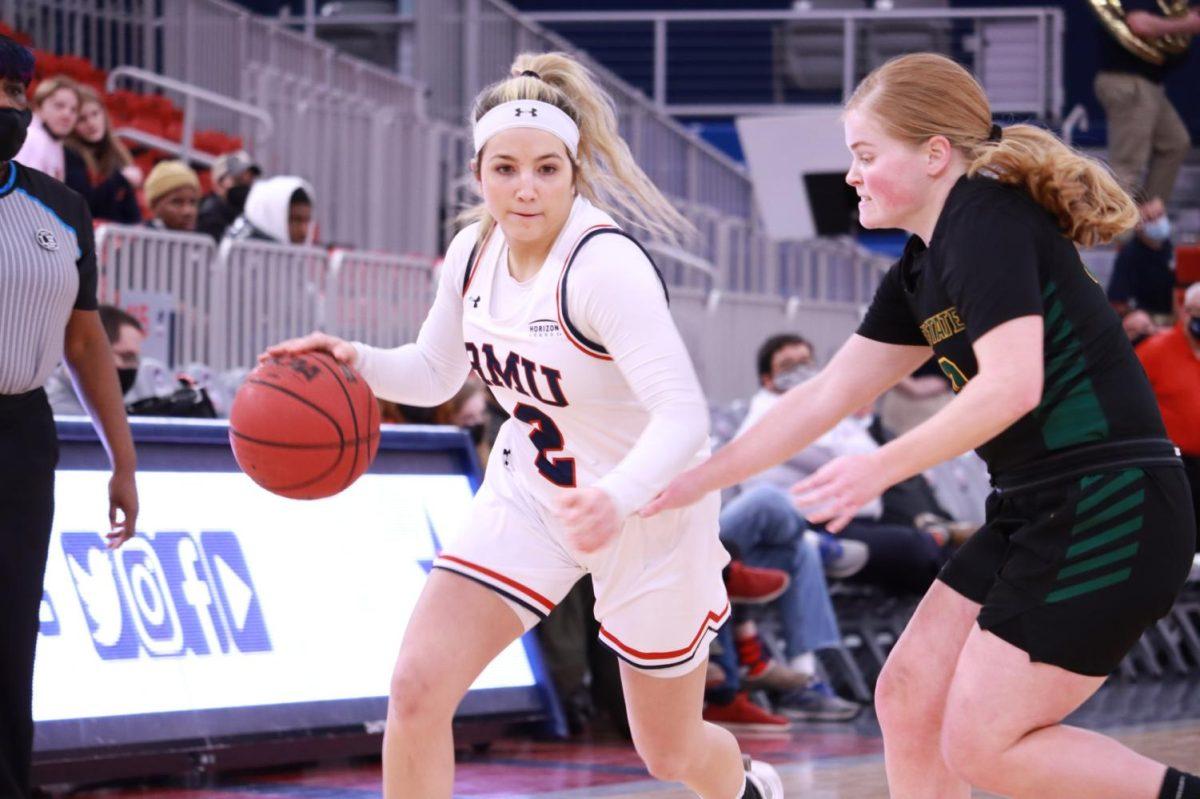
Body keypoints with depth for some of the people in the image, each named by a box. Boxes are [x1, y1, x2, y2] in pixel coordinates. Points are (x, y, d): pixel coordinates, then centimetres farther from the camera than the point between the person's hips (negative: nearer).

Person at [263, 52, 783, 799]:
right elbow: (435, 373, 10)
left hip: (647, 507, -5)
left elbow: (683, 414, -36)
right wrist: (355, 361, -11)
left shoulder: (606, 265, -29)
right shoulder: (474, 251, -7)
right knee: (417, 687, -16)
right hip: (529, 496, 5)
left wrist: (617, 500, -55)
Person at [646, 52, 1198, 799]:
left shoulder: (987, 221, -14)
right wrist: (697, 480, 17)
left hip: (1107, 514, -10)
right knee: (908, 700, 9)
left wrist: (884, 466, -18)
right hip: (1034, 513, 10)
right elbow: (828, 394, 18)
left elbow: (1012, 384, -24)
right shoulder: (922, 268, 14)